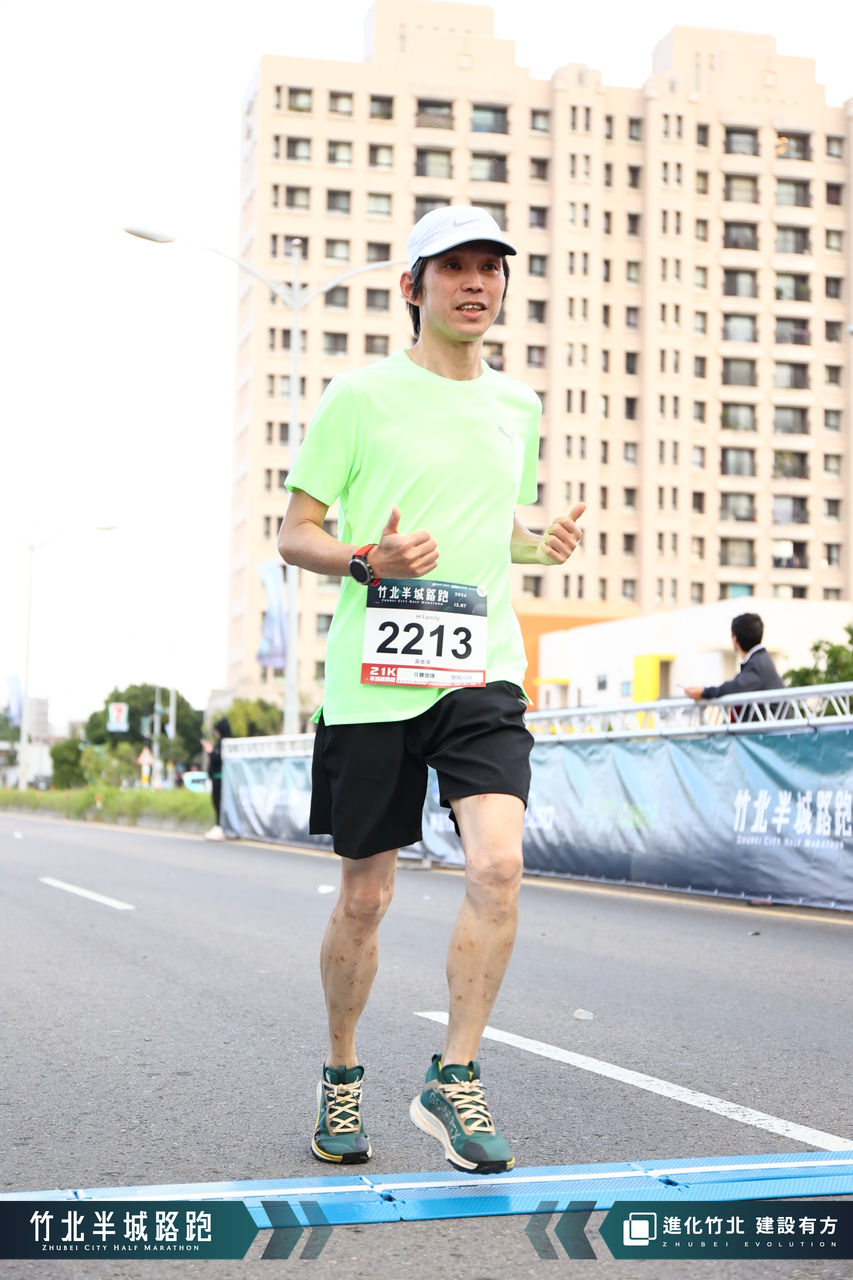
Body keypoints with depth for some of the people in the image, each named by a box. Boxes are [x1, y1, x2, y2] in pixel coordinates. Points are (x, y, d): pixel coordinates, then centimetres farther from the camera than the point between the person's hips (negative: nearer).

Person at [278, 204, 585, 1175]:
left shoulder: (518, 406, 15)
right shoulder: (361, 394, 1)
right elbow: (294, 535, 2)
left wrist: (542, 542, 5)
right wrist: (368, 561, -18)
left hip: (480, 670, 3)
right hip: (371, 676, -3)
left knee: (498, 863, -18)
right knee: (364, 897, 6)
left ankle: (453, 1079, -2)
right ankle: (341, 1077, 28)